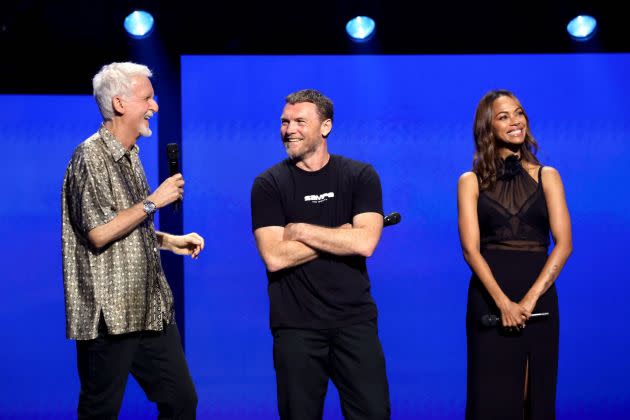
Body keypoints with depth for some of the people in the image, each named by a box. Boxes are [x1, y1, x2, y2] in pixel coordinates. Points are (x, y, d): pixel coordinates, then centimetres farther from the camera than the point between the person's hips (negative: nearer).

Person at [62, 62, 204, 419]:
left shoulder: (130, 157, 16)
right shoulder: (91, 157, -12)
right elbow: (99, 233, -21)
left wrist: (169, 241, 12)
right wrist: (153, 201, -15)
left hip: (151, 310, 9)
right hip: (109, 316, -9)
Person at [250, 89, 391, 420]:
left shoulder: (360, 176, 2)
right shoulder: (269, 184, 0)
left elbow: (365, 242, -13)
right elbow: (274, 257, -13)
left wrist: (300, 230, -9)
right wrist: (341, 235, -10)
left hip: (355, 320, 1)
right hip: (296, 326, 0)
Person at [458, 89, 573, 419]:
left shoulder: (547, 177, 7)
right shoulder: (471, 182, 4)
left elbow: (564, 243, -3)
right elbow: (470, 248, -6)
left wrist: (530, 299, -15)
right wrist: (503, 302, -19)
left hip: (539, 296, 1)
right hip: (489, 298, -1)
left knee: (537, 393, 6)